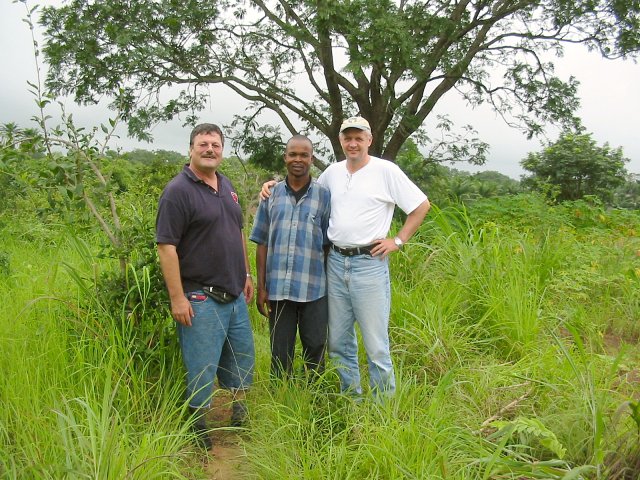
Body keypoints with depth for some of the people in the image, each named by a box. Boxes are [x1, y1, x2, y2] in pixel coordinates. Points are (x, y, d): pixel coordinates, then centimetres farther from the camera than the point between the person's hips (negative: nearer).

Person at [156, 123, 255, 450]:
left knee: (242, 359, 18)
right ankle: (199, 430, 21)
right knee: (202, 366, 2)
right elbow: (166, 246, -18)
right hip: (200, 298, -8)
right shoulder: (178, 190, -13)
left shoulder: (226, 186, 11)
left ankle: (238, 417, 37)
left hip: (235, 295, 8)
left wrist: (246, 274, 18)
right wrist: (177, 298, -20)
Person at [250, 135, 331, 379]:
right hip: (277, 289, 1)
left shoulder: (324, 196, 1)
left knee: (315, 352, 10)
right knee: (280, 354, 12)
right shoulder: (271, 194, 5)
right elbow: (262, 244, 7)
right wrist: (261, 287, 3)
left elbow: (330, 244, 3)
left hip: (313, 290, -1)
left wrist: (333, 288, 1)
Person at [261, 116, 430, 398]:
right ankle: (350, 397, 31)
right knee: (339, 341, 14)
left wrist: (398, 240, -5)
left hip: (369, 263, -5)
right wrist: (276, 183, 14)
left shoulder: (386, 171, -5)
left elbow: (422, 205, -1)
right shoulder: (333, 172, 10)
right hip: (336, 261, 6)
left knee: (375, 343, -1)